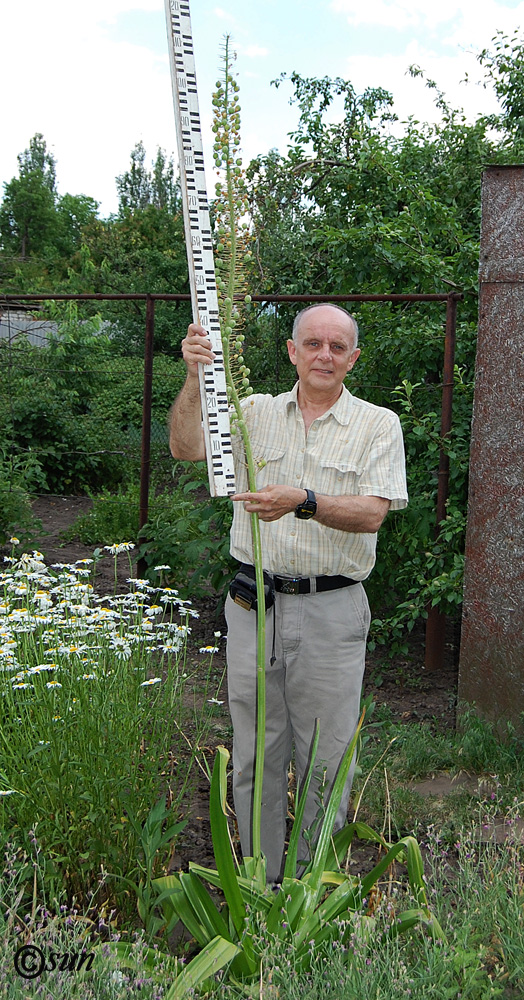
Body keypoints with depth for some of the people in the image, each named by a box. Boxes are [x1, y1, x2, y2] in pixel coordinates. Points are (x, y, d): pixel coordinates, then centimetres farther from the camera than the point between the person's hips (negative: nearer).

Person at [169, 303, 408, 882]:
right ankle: (259, 879, 30)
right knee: (255, 754, 12)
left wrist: (303, 501, -28)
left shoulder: (378, 425, 2)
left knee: (325, 759, 7)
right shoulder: (255, 412, 8)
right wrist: (196, 378, -21)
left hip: (332, 611, -2)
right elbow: (185, 447, -7)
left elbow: (372, 513, -12)